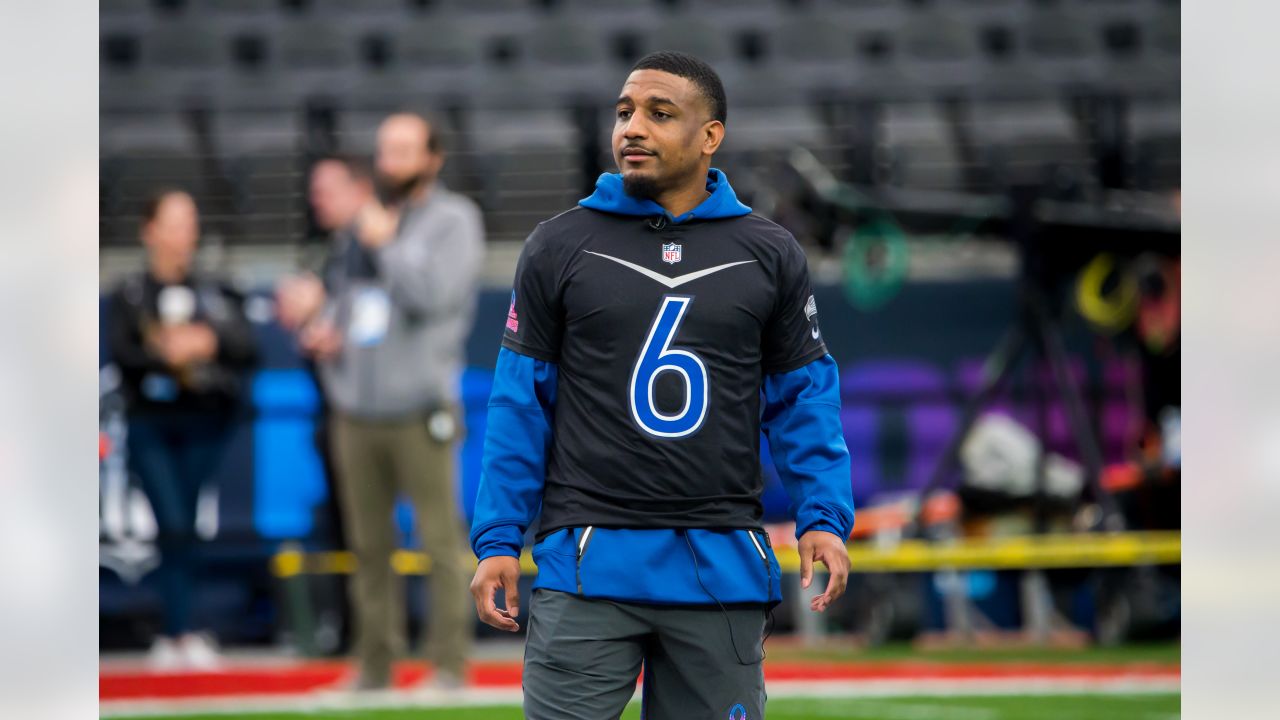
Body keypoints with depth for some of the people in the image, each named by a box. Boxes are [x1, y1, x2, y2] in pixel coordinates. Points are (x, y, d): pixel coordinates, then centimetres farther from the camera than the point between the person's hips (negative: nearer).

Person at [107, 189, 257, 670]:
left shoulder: (216, 293, 12)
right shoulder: (128, 296, 7)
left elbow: (246, 350, 5)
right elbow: (119, 351, -7)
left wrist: (210, 342, -12)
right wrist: (164, 354, -20)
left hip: (204, 425, 2)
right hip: (150, 422, -2)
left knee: (190, 530, 0)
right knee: (173, 526, -12)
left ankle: (175, 635, 8)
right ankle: (182, 634, -14)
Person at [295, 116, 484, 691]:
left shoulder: (453, 220, 1)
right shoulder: (362, 222, 18)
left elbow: (433, 293, -15)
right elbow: (337, 295, 28)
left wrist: (387, 243, -7)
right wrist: (319, 331, 7)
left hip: (418, 410, -6)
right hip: (354, 408, 6)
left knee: (441, 541, -6)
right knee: (368, 544, 7)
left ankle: (448, 665, -4)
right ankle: (374, 665, 12)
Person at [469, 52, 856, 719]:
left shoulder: (769, 256, 8)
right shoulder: (558, 248, 5)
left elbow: (803, 398, 10)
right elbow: (520, 402, 5)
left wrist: (824, 518, -4)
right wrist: (497, 540, -1)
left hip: (722, 567, 1)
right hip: (589, 561, -1)